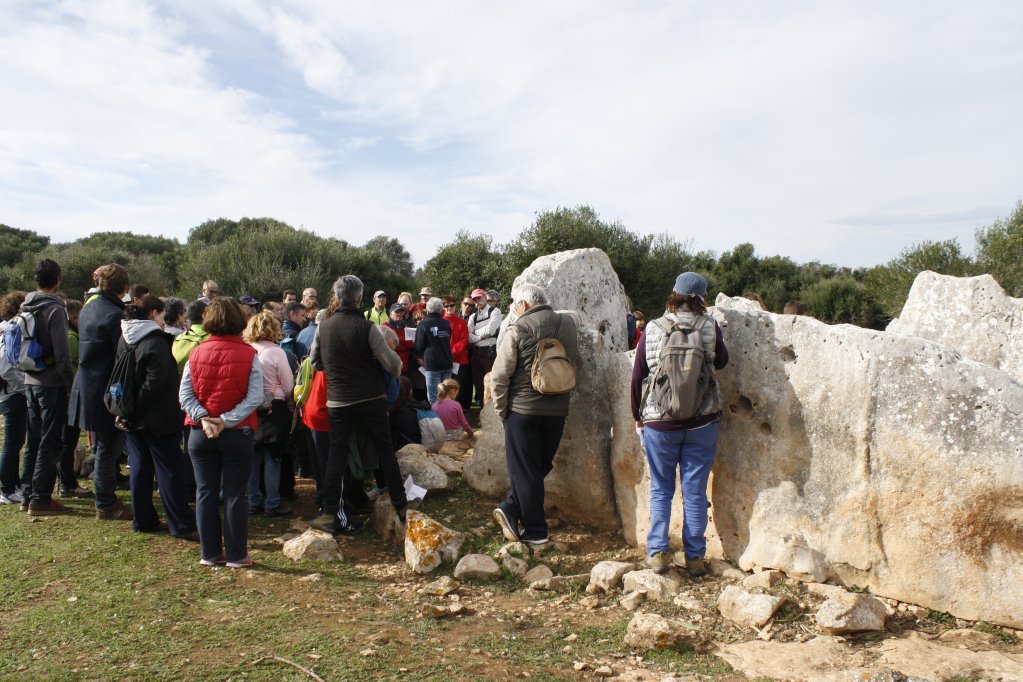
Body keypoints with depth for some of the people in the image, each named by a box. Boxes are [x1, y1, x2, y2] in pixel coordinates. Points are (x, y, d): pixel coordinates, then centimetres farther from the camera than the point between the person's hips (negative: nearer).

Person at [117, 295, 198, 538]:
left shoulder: (125, 339, 10)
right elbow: (154, 383, -22)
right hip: (157, 418, -8)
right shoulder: (156, 342, -17)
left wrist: (128, 411, 16)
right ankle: (182, 524, 0)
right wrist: (135, 411, -14)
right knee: (171, 469, -3)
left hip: (134, 418, 8)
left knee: (140, 468, 13)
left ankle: (143, 519, 21)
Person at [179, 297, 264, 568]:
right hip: (237, 434, -2)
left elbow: (184, 395, -5)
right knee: (235, 495, 5)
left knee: (206, 493, 12)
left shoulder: (196, 354, 0)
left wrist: (202, 418, -12)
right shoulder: (248, 355, -8)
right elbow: (255, 398, -16)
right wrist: (226, 420, -16)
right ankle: (236, 555, 11)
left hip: (200, 434, 2)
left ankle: (210, 553, 20)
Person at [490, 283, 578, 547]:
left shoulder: (518, 329, -12)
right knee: (540, 466, 18)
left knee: (525, 471, 7)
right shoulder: (567, 323, 3)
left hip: (523, 409, -4)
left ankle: (535, 531, 11)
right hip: (557, 410, 4)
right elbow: (575, 364, 14)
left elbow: (500, 376, -13)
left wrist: (501, 408, 0)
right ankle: (511, 509, 14)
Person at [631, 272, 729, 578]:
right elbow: (721, 361, 12)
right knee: (695, 491, 9)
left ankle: (657, 553, 11)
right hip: (701, 422, 0)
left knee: (660, 490, 12)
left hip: (658, 423, 0)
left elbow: (637, 377, 1)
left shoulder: (652, 330, -4)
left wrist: (638, 416, 14)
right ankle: (694, 556, 17)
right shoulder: (709, 327, -5)